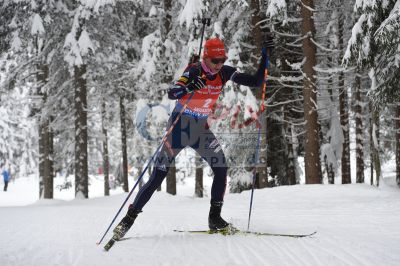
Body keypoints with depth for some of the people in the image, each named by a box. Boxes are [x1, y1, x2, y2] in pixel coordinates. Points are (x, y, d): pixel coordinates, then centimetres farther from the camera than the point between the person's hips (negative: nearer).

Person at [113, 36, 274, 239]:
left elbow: (256, 82, -2)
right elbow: (171, 94, -30)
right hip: (181, 126, -4)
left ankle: (215, 218, -1)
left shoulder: (225, 73, -4)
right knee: (157, 177, -5)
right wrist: (189, 88, -50)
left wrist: (265, 57, -12)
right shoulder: (194, 71, -19)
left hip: (202, 129, 5)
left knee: (221, 169, -13)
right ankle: (130, 217, 5)